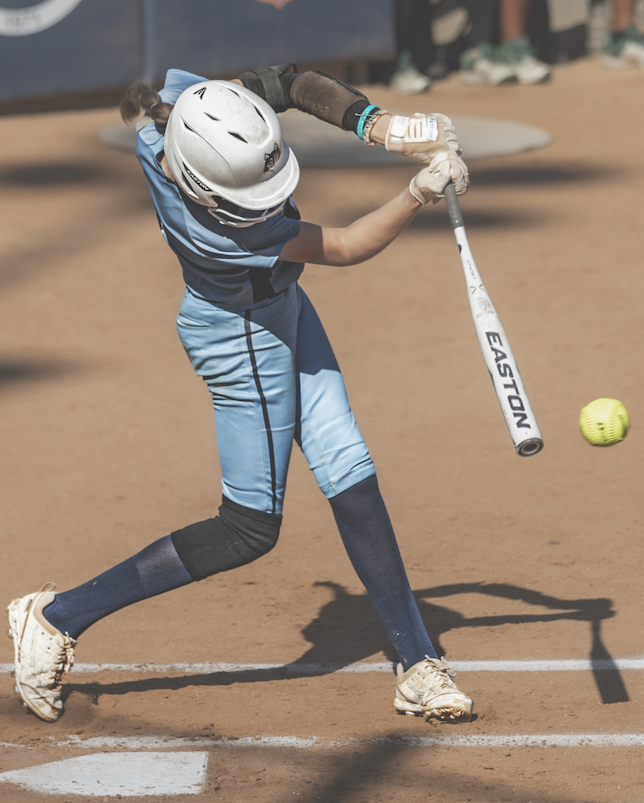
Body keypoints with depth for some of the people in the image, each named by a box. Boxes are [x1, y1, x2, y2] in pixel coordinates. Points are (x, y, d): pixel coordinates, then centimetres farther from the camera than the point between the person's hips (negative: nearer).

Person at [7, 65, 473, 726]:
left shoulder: (184, 100, -22)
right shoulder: (212, 231, -38)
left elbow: (299, 84, -7)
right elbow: (344, 248, -27)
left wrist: (381, 126, -20)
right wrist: (420, 193, -32)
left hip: (277, 307, 8)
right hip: (244, 336, -8)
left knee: (348, 473, 7)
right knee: (249, 529, 2)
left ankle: (417, 664, 12)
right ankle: (59, 616, 8)